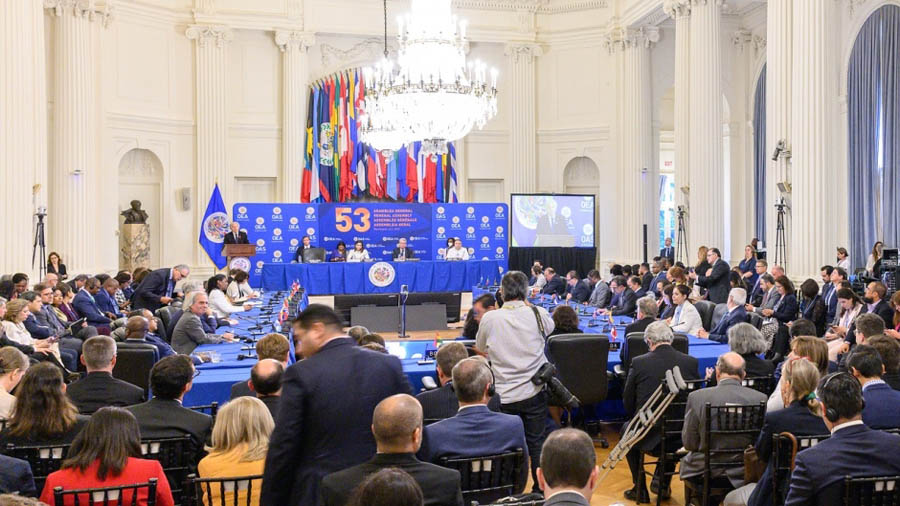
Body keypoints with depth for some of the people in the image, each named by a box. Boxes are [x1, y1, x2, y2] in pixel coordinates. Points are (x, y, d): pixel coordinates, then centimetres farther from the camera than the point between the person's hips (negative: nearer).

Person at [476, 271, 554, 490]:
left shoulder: (489, 319, -9)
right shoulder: (538, 314, -8)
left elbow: (480, 347, 9)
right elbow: (550, 328, 17)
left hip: (504, 394, -1)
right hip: (534, 391, 1)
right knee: (536, 443, 12)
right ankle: (540, 489, 23)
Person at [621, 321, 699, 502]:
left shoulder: (638, 363, -11)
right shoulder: (691, 362, -5)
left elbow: (628, 402, -1)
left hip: (650, 437, -3)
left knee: (626, 429, 30)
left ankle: (640, 489, 31)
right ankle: (663, 485, 37)